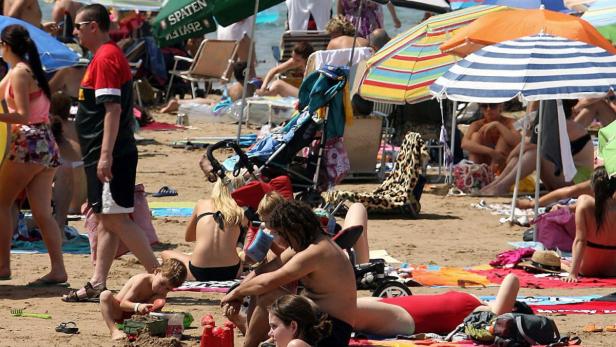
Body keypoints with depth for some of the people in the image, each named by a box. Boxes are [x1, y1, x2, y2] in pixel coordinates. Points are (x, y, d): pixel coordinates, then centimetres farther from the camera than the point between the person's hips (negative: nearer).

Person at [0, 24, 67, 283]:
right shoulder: (32, 69, 17)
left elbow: (23, 116, -16)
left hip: (28, 143, -8)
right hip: (47, 145, 8)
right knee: (42, 212, 4)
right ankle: (58, 269, -5)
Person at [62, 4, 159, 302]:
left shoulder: (105, 58, -15)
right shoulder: (110, 55, 17)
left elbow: (112, 109, -22)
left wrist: (105, 155, -25)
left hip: (110, 156, -10)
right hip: (103, 156, 10)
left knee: (115, 219, -9)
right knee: (107, 221, 9)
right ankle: (97, 285, 10)